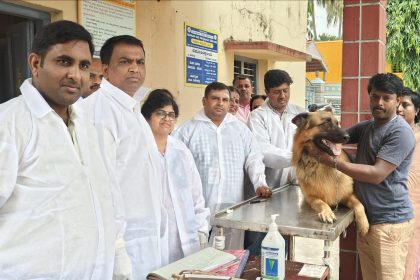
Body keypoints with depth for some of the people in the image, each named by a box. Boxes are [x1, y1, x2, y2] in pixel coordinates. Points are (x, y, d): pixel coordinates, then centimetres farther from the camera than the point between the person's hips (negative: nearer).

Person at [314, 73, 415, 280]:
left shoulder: (400, 133, -15)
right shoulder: (366, 127, 13)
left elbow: (376, 175, -21)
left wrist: (332, 162, -19)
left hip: (390, 222, -8)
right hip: (367, 217, 8)